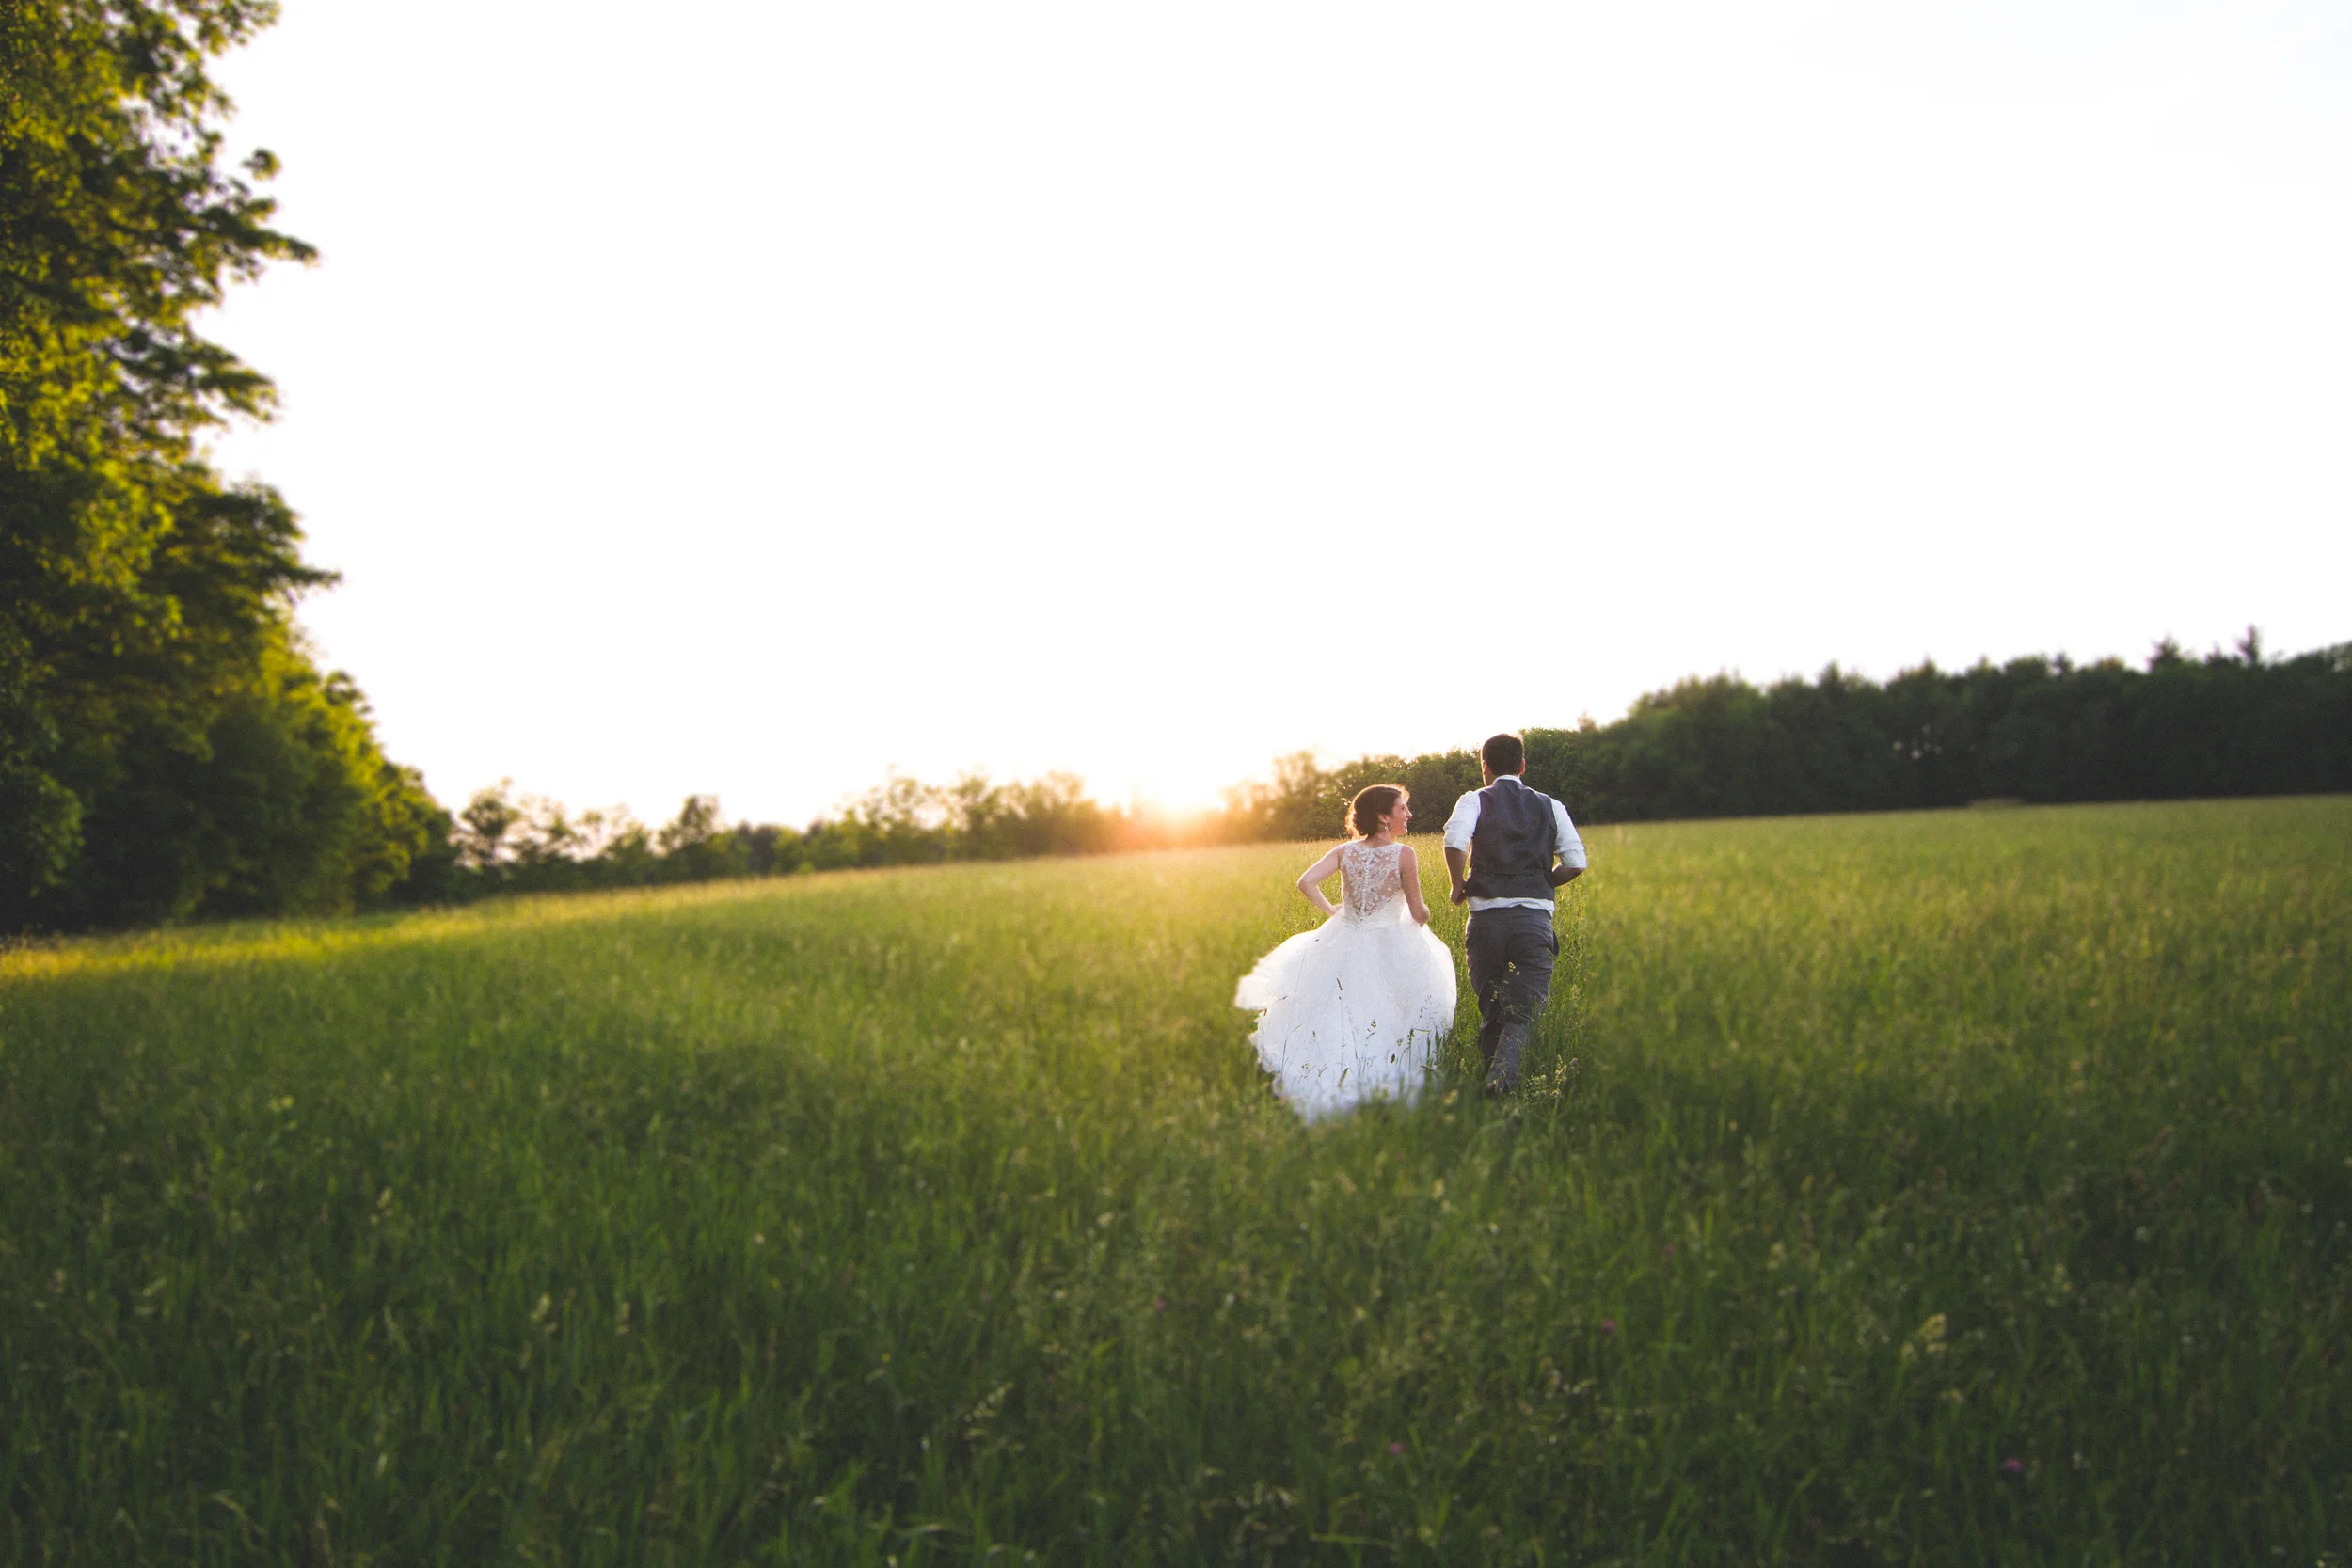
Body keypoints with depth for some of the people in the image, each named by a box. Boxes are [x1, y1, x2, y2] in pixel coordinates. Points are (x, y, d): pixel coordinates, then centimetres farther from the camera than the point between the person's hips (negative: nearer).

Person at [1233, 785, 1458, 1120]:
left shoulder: (1345, 852, -4)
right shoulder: (1404, 854, -15)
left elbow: (1306, 882, -11)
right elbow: (1418, 915, -13)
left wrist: (1331, 911, 6)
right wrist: (1425, 912, 12)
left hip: (1345, 945, 4)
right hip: (1390, 951, -4)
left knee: (1339, 1023, 18)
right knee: (1383, 1024, 10)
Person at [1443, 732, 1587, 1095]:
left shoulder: (1474, 801, 5)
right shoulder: (1551, 806, 12)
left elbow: (1454, 841, -15)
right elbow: (1576, 863, 2)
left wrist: (1459, 885, 0)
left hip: (1487, 915, 0)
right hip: (1536, 917, 0)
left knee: (1490, 1007, 15)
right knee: (1524, 1010, 0)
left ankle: (1490, 1068, 16)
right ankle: (1505, 1072, -23)